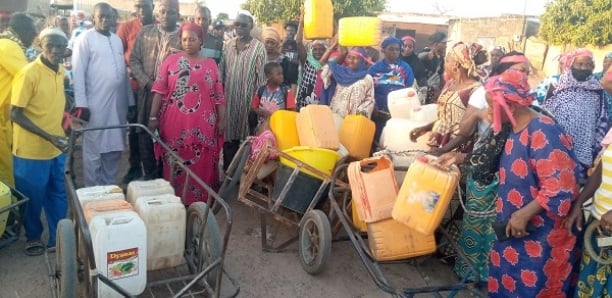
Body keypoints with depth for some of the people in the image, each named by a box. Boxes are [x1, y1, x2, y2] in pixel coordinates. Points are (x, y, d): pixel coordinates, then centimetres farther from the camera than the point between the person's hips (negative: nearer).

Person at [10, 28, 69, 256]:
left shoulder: (60, 71, 4)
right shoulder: (29, 73, -18)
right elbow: (15, 114, -17)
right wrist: (48, 137, -23)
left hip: (56, 148, 6)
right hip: (32, 150, -6)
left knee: (58, 195, 14)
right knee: (33, 198, 11)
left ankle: (58, 238, 29)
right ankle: (33, 237, 31)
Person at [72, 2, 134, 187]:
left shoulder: (117, 40, 15)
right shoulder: (85, 39, -3)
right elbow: (78, 72, -8)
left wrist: (130, 100, 13)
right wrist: (81, 103, -14)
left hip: (118, 104, 5)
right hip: (95, 104, -5)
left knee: (114, 148, 10)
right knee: (93, 150, 2)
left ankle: (110, 187, 23)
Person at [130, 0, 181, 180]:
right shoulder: (145, 32, 9)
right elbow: (134, 60, 7)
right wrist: (146, 82, -7)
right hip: (148, 94, 3)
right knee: (146, 138, 8)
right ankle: (150, 179, 22)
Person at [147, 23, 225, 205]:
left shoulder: (211, 64, 7)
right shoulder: (171, 61, 4)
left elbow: (218, 96, 6)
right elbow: (159, 91, 1)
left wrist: (222, 120, 1)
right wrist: (153, 117, -3)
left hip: (202, 124, 1)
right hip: (174, 122, 0)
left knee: (201, 164, 5)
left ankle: (200, 200, 19)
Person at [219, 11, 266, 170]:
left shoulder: (259, 48, -5)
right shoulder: (228, 45, 9)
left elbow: (262, 77, -6)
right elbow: (221, 70, 11)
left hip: (248, 99, -4)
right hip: (229, 98, 4)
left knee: (246, 135, 2)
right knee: (229, 134, 9)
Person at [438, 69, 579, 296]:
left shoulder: (542, 133, -25)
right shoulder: (515, 129, 4)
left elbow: (561, 187, -28)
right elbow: (501, 164, 17)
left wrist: (524, 214, -26)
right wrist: (460, 157, 12)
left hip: (541, 234, -8)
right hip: (512, 226, 9)